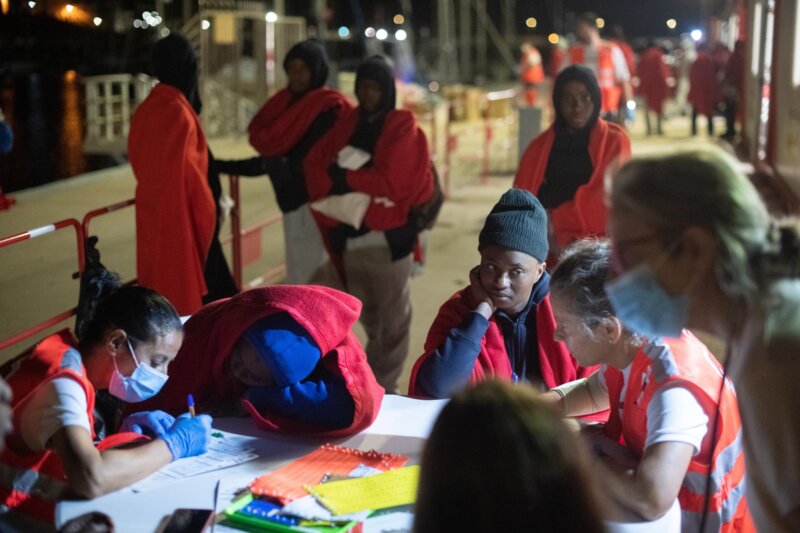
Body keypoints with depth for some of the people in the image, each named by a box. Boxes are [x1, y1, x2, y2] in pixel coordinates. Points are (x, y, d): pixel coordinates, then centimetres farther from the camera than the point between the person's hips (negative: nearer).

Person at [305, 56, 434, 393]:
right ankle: (369, 383, 26)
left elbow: (390, 180, -14)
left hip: (388, 237, -5)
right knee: (367, 316, 14)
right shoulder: (348, 125, 14)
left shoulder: (403, 129, -2)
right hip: (351, 236, 5)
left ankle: (383, 389, 8)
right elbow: (316, 163, 4)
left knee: (391, 317, 1)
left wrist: (343, 179, -4)